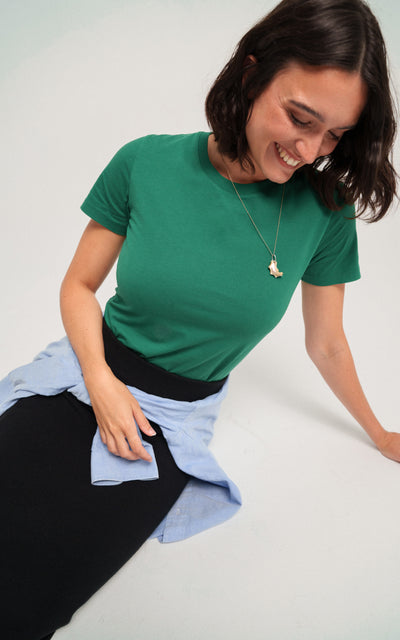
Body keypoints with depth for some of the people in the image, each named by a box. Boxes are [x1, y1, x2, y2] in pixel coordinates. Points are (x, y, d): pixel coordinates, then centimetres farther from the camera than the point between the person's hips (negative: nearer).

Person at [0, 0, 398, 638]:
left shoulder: (326, 209, -8)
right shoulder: (147, 163, -10)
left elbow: (326, 344, 6)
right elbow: (80, 285, 2)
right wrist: (100, 379, -14)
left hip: (174, 422, 0)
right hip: (88, 376, 1)